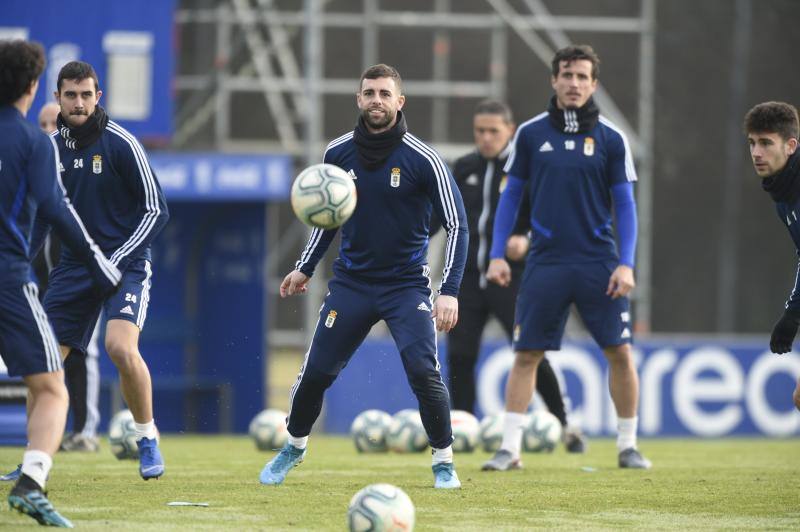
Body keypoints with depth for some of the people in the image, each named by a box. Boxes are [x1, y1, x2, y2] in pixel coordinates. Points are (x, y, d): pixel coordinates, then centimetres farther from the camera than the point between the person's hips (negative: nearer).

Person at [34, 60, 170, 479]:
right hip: (74, 266, 5)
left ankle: (147, 440, -6)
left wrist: (116, 262, -17)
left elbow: (156, 210, -10)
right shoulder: (53, 147, 5)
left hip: (125, 264, -5)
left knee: (121, 347, -27)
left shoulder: (120, 143, -11)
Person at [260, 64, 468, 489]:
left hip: (407, 285, -3)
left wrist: (449, 291, -18)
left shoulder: (422, 159, -12)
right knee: (315, 372, 1)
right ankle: (294, 448, 27)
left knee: (423, 372, -18)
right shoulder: (338, 154, 0)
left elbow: (456, 225, -10)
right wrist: (305, 267, 18)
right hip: (351, 282, 3)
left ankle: (443, 463, 1)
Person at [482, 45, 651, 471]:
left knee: (620, 352, -1)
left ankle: (627, 446, 12)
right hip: (545, 261, 0)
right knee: (526, 355, -2)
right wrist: (497, 254, 2)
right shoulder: (531, 134, 3)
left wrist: (626, 264, -7)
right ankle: (509, 448, 3)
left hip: (598, 263, 0)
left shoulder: (611, 139, 1)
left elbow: (624, 204, 3)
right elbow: (511, 195, 9)